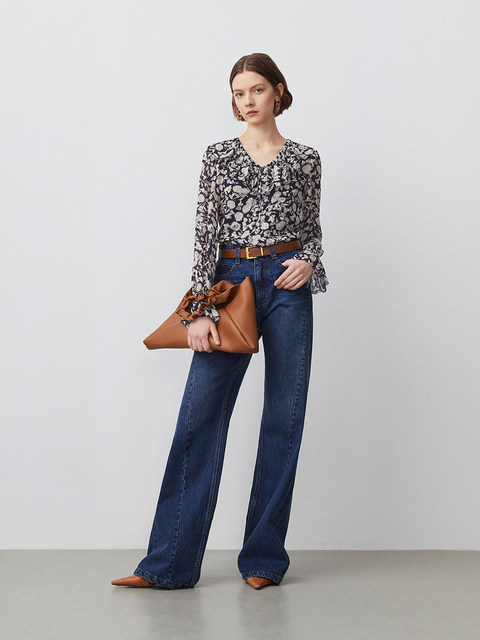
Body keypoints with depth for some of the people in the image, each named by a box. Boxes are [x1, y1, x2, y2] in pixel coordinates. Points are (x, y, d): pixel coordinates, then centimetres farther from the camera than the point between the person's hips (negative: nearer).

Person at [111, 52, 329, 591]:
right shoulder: (219, 156, 5)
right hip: (231, 284, -1)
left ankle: (263, 558, 13)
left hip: (288, 289, 1)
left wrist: (307, 260, -8)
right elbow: (204, 234, -1)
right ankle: (169, 563, 1)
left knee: (284, 419, 2)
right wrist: (200, 310, -9)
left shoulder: (305, 159, 8)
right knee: (200, 417, -6)